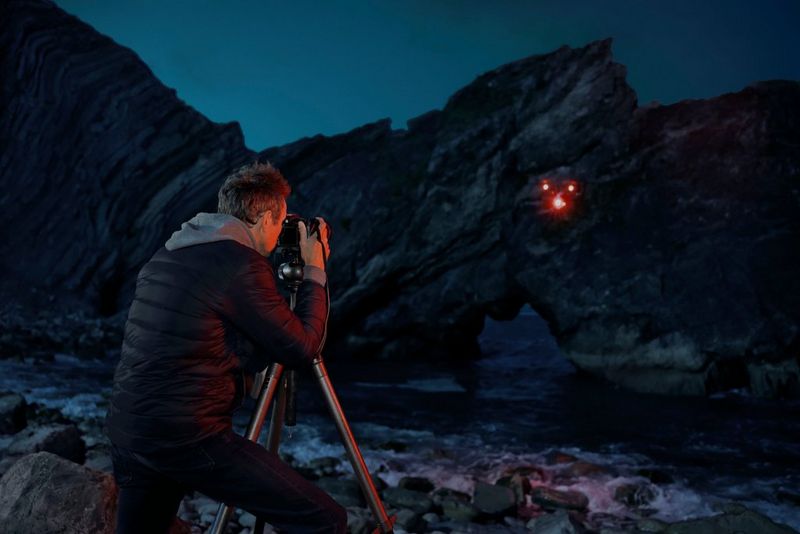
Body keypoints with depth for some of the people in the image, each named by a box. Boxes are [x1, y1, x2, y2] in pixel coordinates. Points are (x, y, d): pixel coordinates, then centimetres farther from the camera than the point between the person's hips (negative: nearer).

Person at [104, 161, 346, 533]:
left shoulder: (167, 255, 13)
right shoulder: (241, 264, -12)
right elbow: (301, 350, -5)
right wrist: (314, 272, 6)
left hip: (125, 432, 9)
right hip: (187, 438, -9)